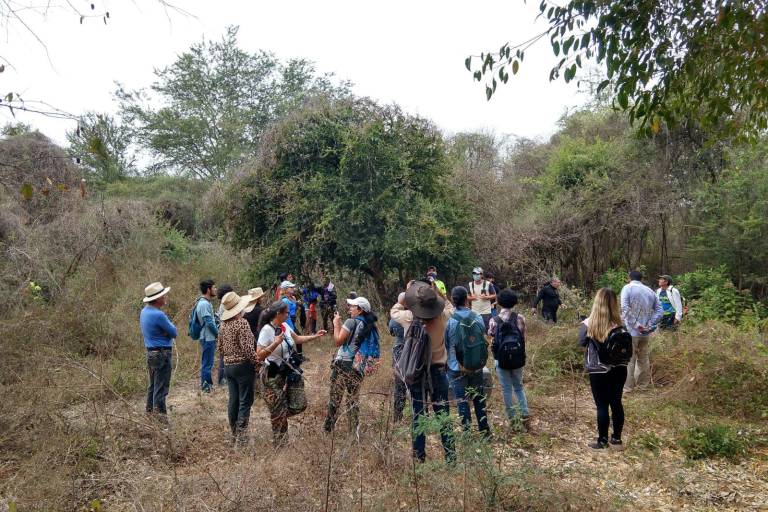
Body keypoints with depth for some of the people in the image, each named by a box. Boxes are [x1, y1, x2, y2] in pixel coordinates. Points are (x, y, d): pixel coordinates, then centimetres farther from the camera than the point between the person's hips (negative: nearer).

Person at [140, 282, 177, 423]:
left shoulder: (144, 311, 7)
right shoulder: (158, 315, -23)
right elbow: (174, 333, -14)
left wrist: (167, 329, -6)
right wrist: (169, 323, 4)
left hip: (151, 352, 9)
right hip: (162, 353, -9)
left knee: (153, 385, 19)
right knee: (161, 387, -3)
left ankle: (150, 411, 28)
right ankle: (160, 414, 1)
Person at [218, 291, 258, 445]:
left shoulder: (223, 324, 7)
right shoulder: (242, 323, -17)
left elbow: (220, 347, 14)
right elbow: (247, 348, -21)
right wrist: (256, 362, -12)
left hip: (228, 366, 8)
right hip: (243, 365, -8)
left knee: (233, 401, 13)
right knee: (245, 401, -1)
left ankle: (234, 434, 22)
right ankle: (241, 436, -1)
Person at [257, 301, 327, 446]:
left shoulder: (285, 326, 1)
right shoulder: (267, 330, -20)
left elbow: (298, 339, 19)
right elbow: (260, 355, -22)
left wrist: (315, 336, 18)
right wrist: (275, 343, -30)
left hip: (291, 372, 7)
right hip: (274, 376, -7)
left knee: (299, 405, 4)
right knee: (279, 412, 5)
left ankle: (279, 417, 34)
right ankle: (279, 444, 24)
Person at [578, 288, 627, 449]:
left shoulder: (589, 323, -14)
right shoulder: (619, 324, -8)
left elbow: (582, 342, -2)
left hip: (598, 370, -3)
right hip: (618, 368, 3)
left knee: (602, 405, 7)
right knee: (616, 402, 15)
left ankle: (602, 441, 16)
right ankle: (616, 438, 26)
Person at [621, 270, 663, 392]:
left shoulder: (627, 288, -6)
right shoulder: (650, 291, 11)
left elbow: (625, 309, -21)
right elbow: (660, 310, 7)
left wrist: (636, 324, -17)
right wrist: (650, 325, -1)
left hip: (631, 331, -5)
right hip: (645, 332, 5)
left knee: (629, 359, 1)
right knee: (644, 358, 17)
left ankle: (627, 387, 4)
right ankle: (643, 384, 26)